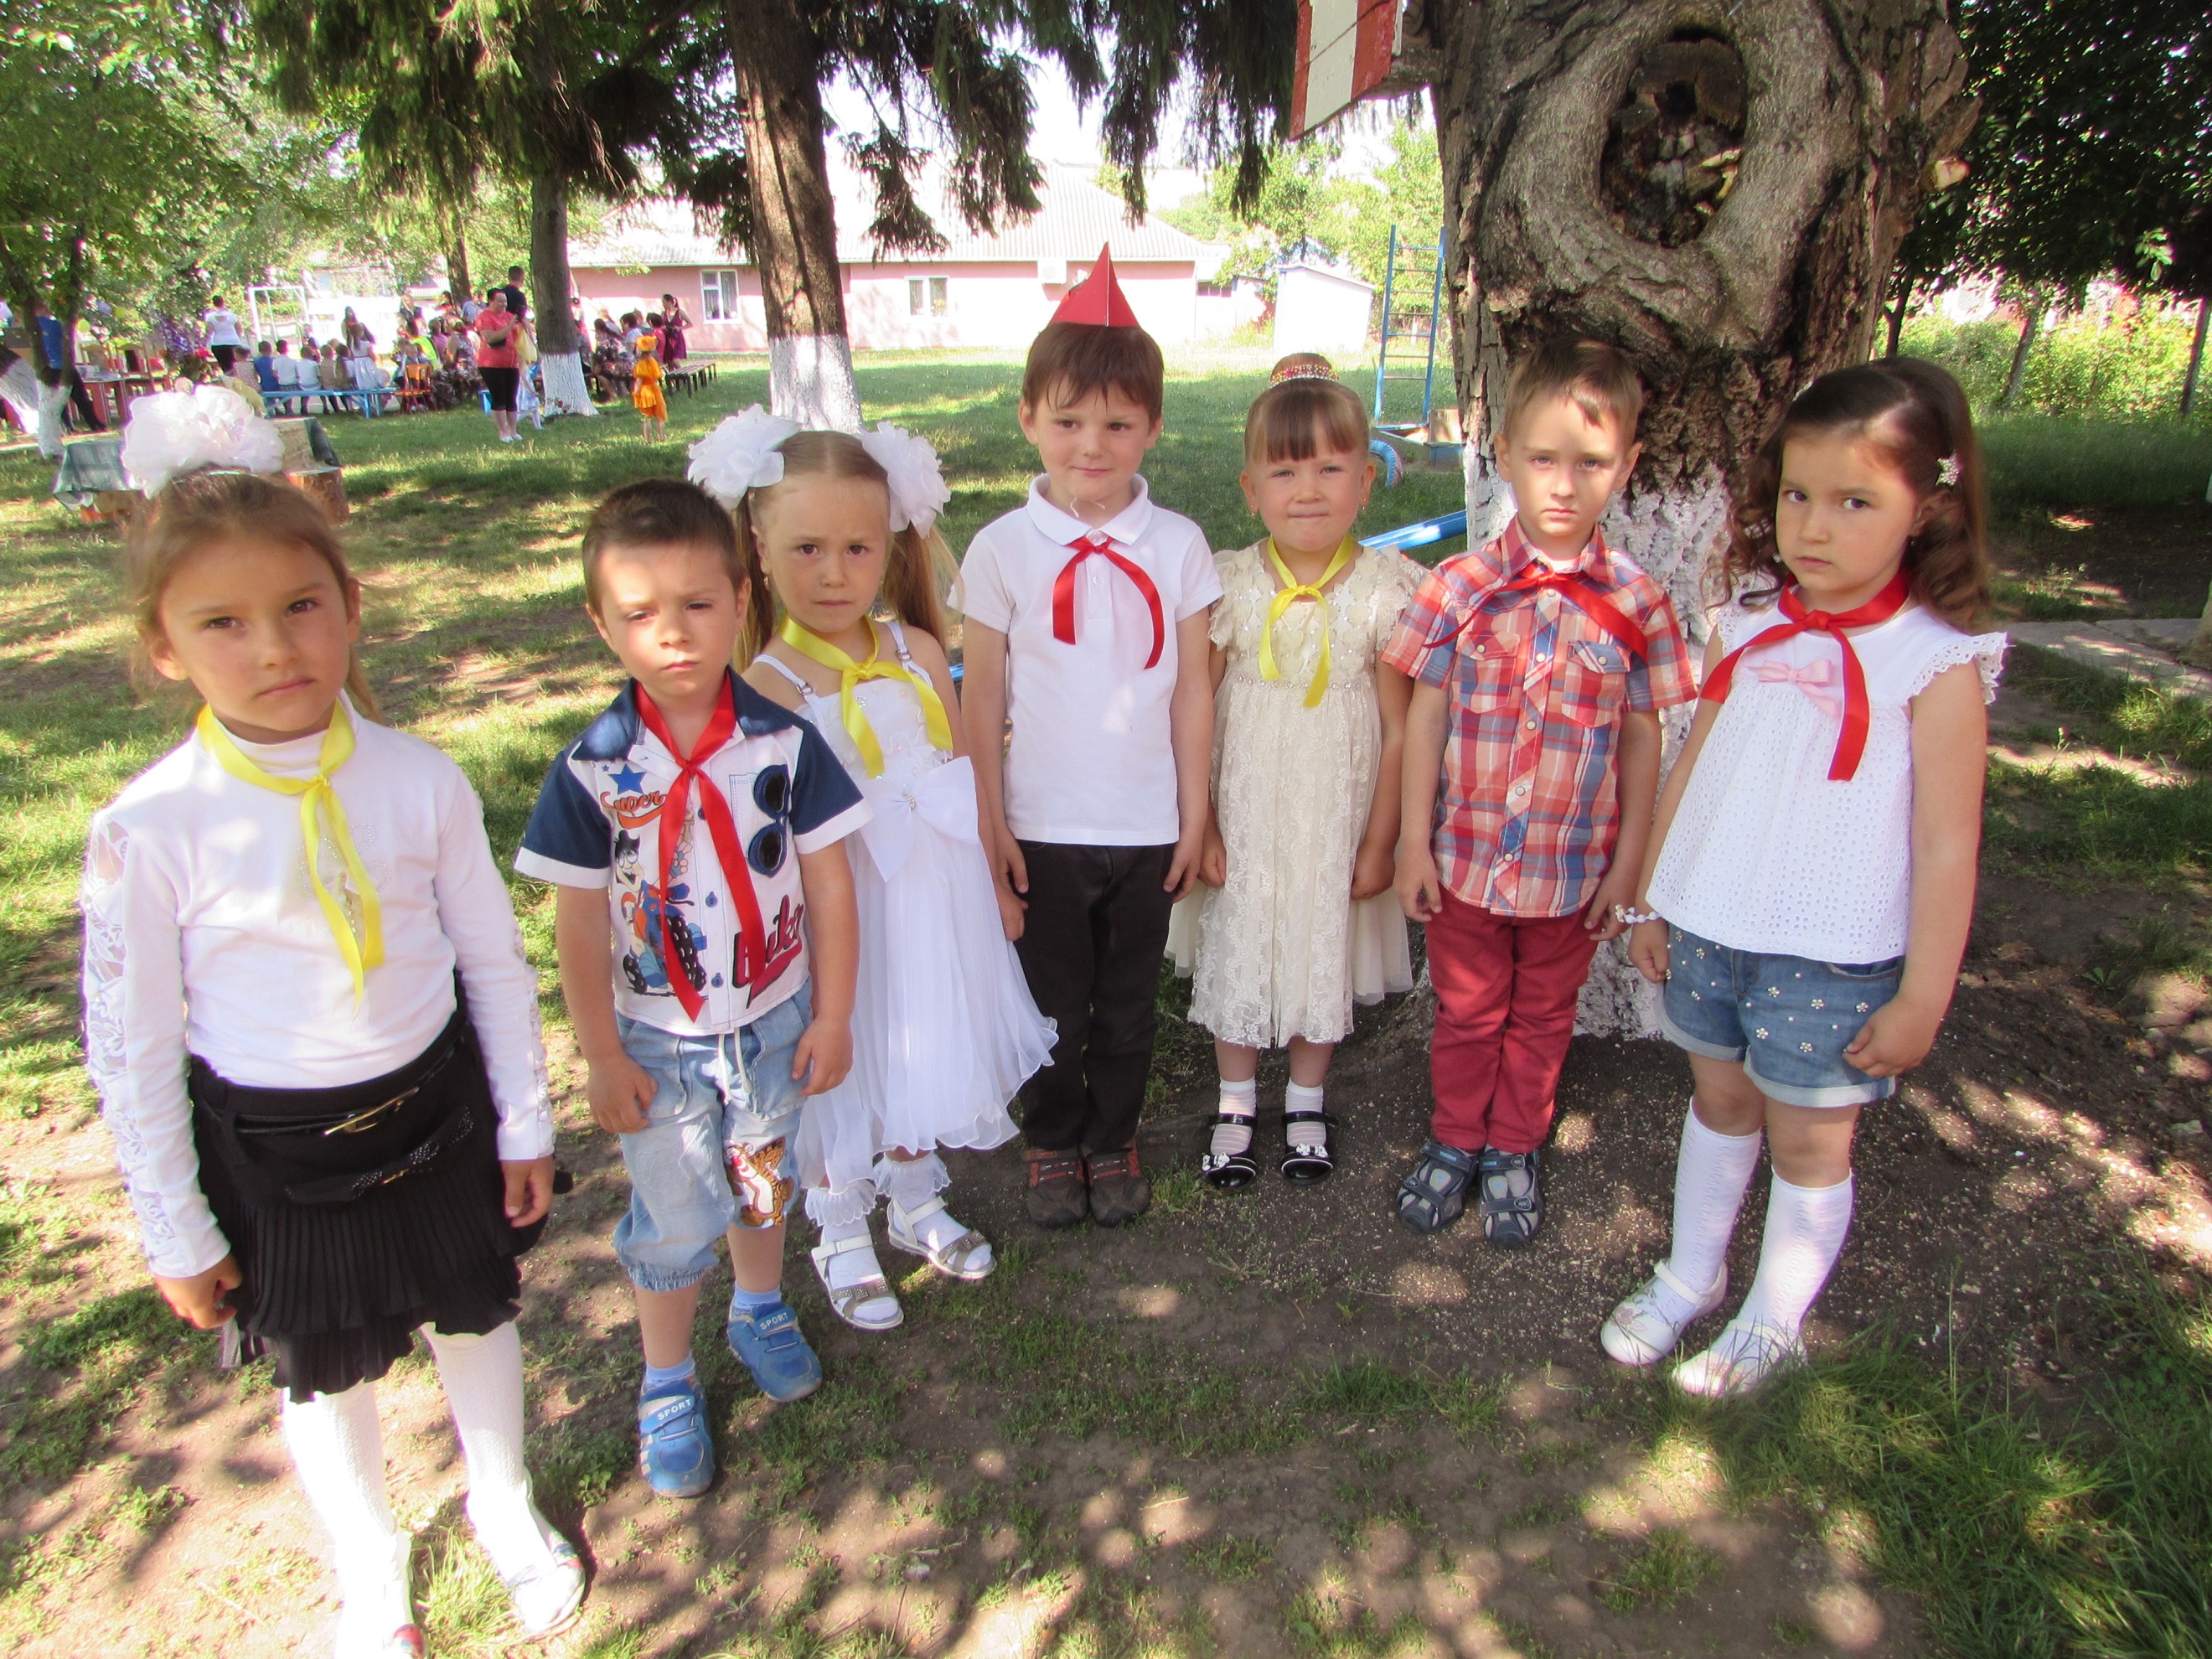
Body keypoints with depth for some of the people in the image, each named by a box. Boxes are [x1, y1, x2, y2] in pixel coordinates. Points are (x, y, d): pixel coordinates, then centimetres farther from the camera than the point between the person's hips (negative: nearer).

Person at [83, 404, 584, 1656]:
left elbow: (494, 961, -4)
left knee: (479, 1317, 22)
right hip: (270, 1147, -1)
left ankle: (507, 1510, 54)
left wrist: (524, 1124, 2)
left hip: (435, 1106, 1)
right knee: (325, 1373, 21)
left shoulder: (422, 780, -15)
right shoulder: (152, 828, -19)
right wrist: (176, 1233, -2)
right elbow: (131, 1046, -8)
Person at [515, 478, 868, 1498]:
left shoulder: (784, 744, -14)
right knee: (671, 1219, 12)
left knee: (764, 1182, 22)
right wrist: (603, 1057, -5)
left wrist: (832, 1016, -4)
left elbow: (828, 884, -7)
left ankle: (761, 1312, 52)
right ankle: (668, 1386, 38)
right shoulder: (592, 769, -16)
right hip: (658, 1042, -1)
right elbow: (580, 926, -9)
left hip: (774, 1020, 1)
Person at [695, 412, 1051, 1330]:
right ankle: (842, 1238, 40)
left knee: (922, 1054, 22)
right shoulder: (767, 685, -18)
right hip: (834, 907, -4)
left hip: (936, 893, 5)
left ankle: (916, 1202, 48)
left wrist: (994, 881, 9)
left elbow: (960, 775, 5)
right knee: (842, 1067, 14)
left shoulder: (918, 651, -4)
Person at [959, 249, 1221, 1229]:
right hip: (1042, 828, -1)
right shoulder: (1002, 549, -6)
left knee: (1128, 1005, 17)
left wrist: (1195, 818, 2)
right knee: (1053, 1007, 15)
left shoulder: (1177, 547, -4)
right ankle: (1052, 1146, 38)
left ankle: (1113, 1143, 39)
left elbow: (1192, 691, 1)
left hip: (1148, 827, 1)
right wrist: (990, 826, -3)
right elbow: (983, 697, -2)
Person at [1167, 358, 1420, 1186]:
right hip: (1243, 815, 0)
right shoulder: (1229, 585, -11)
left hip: (1337, 817, 0)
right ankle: (1236, 1105, 38)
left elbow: (1398, 729, -7)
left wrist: (1380, 841, -4)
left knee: (1323, 953, 16)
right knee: (1236, 950, 14)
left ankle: (1305, 1102, 41)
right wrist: (1199, 824, -7)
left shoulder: (1386, 590, -12)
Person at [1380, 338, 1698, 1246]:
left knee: (1542, 1016, 19)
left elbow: (1643, 739, -1)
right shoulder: (1459, 585, -10)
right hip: (1466, 857, 0)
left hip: (1574, 866, 1)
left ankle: (1514, 1149, 41)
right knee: (1465, 1010, 18)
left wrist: (1630, 862, 1)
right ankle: (1455, 1140, 40)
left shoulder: (1635, 602, -8)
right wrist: (1414, 843, -4)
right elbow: (1424, 716, -5)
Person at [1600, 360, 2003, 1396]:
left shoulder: (1936, 664, -14)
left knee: (1809, 1141, 11)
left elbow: (1947, 847, -12)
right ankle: (1690, 1277, 42)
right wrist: (1652, 899, 11)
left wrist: (1922, 999, -10)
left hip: (1834, 956, -4)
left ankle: (1772, 1325, 33)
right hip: (1711, 926, 5)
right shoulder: (1752, 626, 0)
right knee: (1719, 1098, 21)